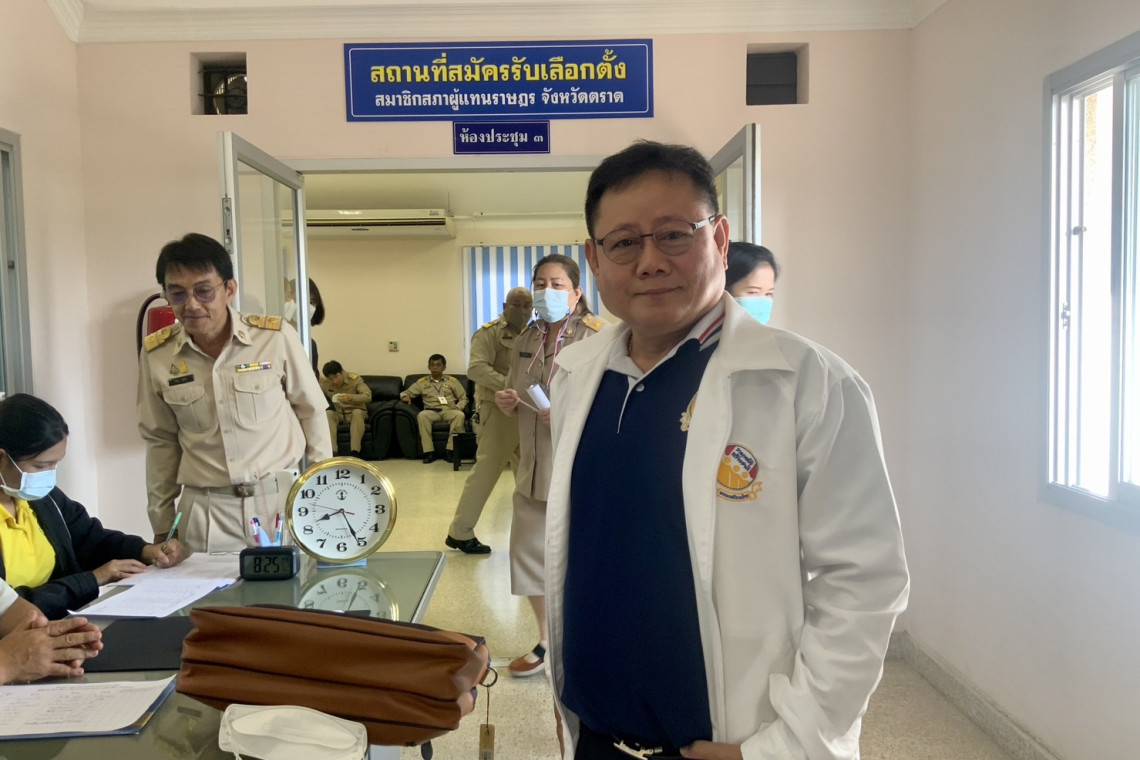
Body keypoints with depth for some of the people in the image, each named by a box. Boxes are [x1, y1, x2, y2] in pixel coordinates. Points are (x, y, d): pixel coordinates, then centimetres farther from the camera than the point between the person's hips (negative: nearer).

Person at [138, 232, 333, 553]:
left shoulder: (276, 337, -9)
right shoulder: (156, 354, -2)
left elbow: (311, 413, 2)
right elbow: (161, 441, 9)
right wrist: (161, 523, 12)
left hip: (281, 500, -1)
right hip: (205, 513, 2)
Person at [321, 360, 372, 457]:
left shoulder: (354, 379, -17)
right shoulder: (325, 383, -6)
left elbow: (368, 396, -24)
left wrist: (351, 397, -41)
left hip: (356, 412, -3)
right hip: (338, 414, 3)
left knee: (357, 412, -36)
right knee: (328, 413, -28)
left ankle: (355, 452, -41)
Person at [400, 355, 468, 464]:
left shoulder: (452, 381, 17)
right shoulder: (422, 382, 19)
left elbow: (464, 398, 16)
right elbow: (405, 393, 20)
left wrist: (458, 407, -6)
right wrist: (405, 396, -5)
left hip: (448, 410, 0)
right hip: (431, 411, 0)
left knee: (459, 415, -35)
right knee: (422, 415, -36)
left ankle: (450, 451, -33)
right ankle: (429, 452, -35)